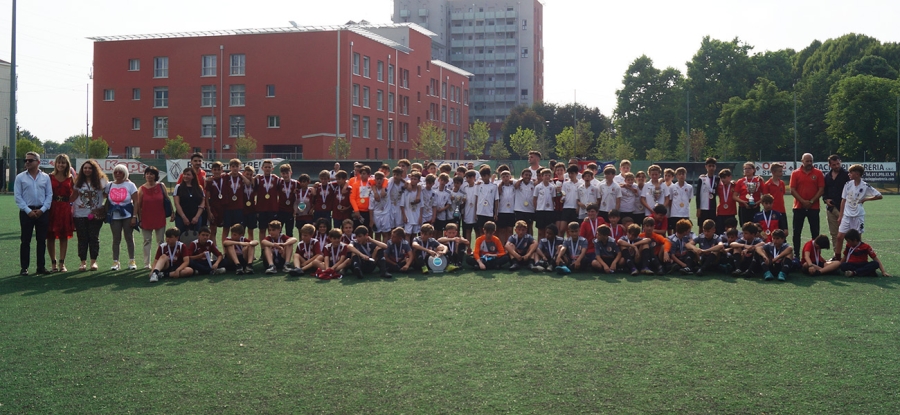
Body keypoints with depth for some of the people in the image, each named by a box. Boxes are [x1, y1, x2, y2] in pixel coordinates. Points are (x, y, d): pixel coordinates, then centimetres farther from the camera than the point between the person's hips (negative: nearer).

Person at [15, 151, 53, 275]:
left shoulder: (45, 177, 5)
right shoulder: (20, 177, 1)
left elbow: (49, 195, 4)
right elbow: (18, 196, -2)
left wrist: (42, 210, -8)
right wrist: (28, 211, -11)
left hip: (42, 212, 1)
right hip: (27, 211, -1)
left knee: (42, 240, 5)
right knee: (25, 240, 1)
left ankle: (41, 266, 13)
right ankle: (24, 267, 6)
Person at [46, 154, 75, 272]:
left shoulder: (70, 178, 7)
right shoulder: (50, 177, 1)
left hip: (66, 208, 1)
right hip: (52, 208, -1)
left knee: (64, 236, 5)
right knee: (51, 236, 2)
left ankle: (62, 263, 12)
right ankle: (53, 263, 11)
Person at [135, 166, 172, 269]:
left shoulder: (161, 186, 0)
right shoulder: (141, 189, -3)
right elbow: (138, 205, -1)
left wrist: (172, 212, 3)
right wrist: (139, 219, -4)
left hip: (160, 219, 1)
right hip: (146, 220, -1)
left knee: (161, 241, 9)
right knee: (147, 241, 6)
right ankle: (147, 263, 11)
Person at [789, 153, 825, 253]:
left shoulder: (818, 173, 2)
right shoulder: (795, 173, 3)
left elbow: (821, 189, -2)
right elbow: (792, 190, -2)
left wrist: (811, 201, -11)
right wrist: (803, 201, -12)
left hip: (814, 207, 0)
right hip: (799, 207, 1)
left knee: (815, 232, 2)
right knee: (796, 232, 3)